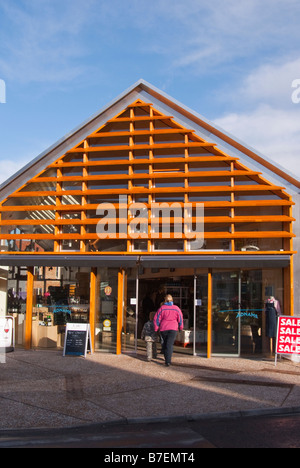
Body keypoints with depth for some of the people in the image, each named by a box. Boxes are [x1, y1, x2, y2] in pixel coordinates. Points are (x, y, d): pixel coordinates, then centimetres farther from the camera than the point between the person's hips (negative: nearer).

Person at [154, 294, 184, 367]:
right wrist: (181, 327, 22)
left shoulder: (162, 308, -3)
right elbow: (180, 319, 8)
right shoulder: (176, 308, 0)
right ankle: (168, 361, -18)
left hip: (163, 329, 1)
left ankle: (166, 358, 28)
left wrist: (156, 328, 7)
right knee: (170, 344, -5)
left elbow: (157, 319, -3)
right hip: (173, 328, -1)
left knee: (165, 343, 19)